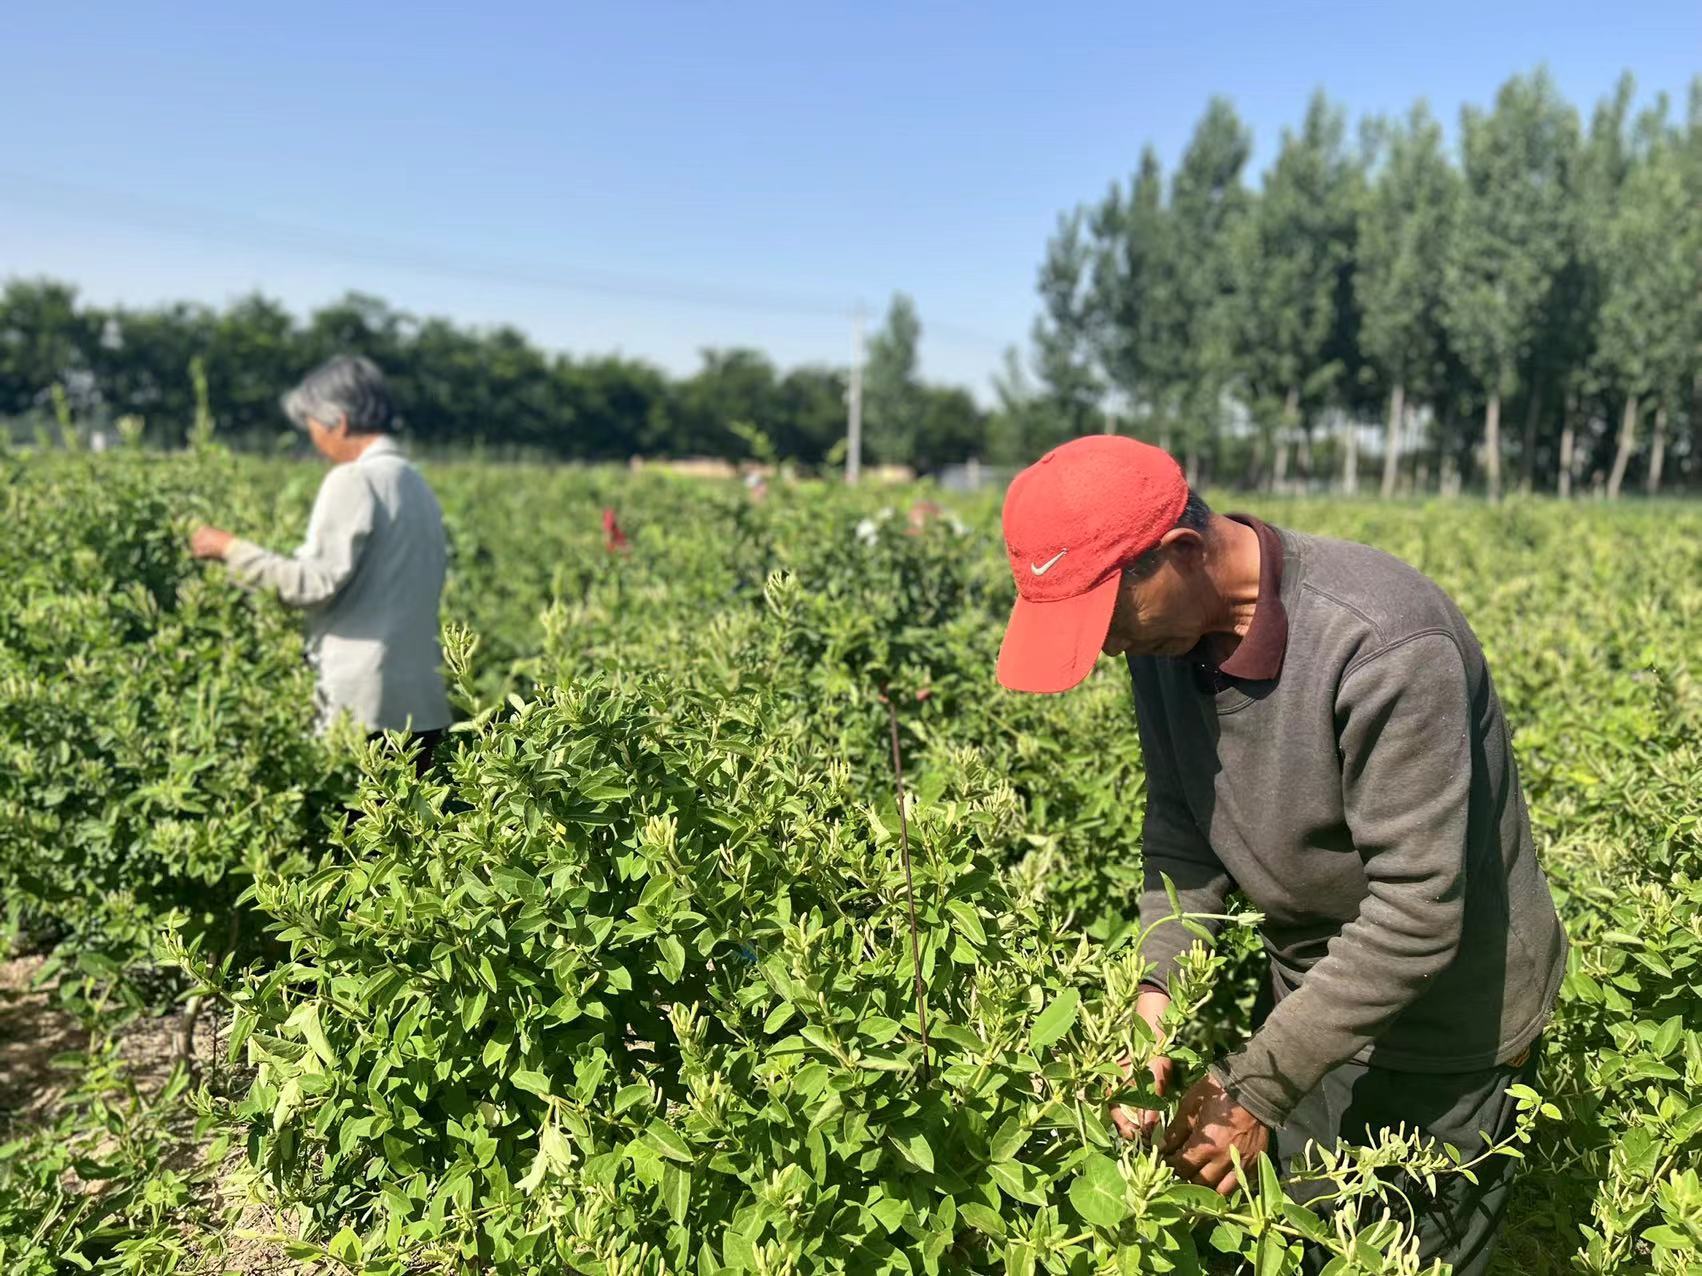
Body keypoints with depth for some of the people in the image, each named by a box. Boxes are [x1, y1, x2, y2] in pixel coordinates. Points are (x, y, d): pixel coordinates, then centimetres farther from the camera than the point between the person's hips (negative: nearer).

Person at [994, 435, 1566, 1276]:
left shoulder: (1384, 645, -33)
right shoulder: (1167, 631, -10)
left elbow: (1414, 914, -31)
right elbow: (1181, 831, -4)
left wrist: (1256, 1086, -26)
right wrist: (1155, 992, -19)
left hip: (1447, 1024, -6)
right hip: (1313, 995, 6)